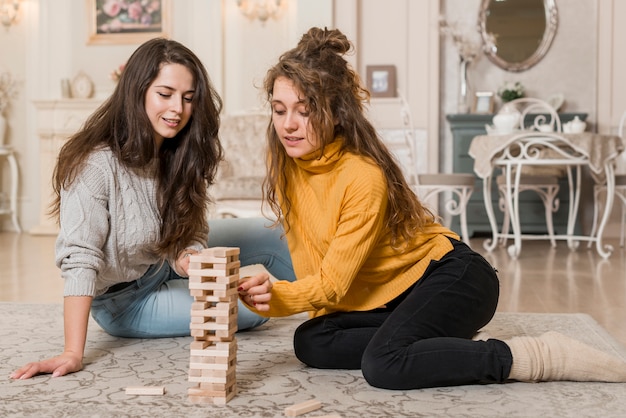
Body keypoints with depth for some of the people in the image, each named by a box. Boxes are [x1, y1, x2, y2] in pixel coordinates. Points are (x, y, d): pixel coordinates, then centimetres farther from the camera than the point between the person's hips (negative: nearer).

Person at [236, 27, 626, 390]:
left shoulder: (364, 177, -26)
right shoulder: (286, 159, -5)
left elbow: (333, 281, -24)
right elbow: (310, 259, 5)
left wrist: (276, 296, -38)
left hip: (453, 278, -8)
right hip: (390, 294, 8)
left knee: (383, 363, -31)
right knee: (311, 343, -11)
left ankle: (542, 356, -18)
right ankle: (456, 346, -4)